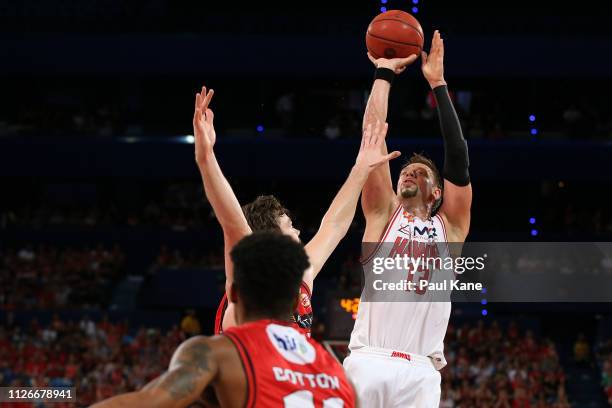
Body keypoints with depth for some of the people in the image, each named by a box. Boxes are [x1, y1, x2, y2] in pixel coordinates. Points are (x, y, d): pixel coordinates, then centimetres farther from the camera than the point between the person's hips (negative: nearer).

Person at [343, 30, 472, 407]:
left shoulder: (449, 227, 20)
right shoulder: (383, 214, 18)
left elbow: (459, 160, 12)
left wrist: (438, 84, 15)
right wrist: (384, 74, 19)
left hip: (420, 373, 1)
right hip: (368, 363, -1)